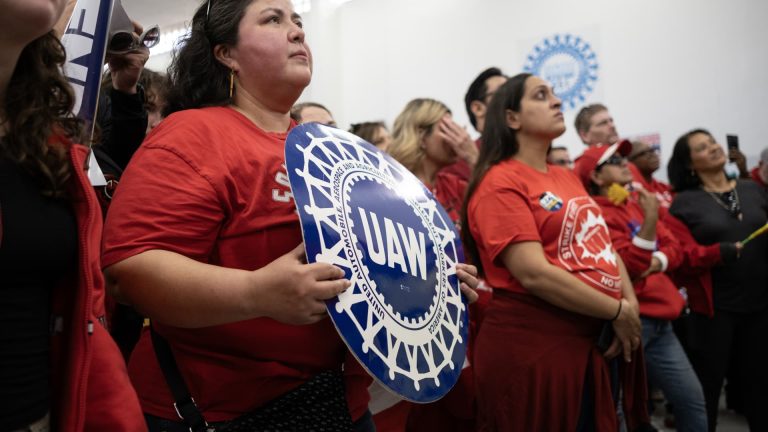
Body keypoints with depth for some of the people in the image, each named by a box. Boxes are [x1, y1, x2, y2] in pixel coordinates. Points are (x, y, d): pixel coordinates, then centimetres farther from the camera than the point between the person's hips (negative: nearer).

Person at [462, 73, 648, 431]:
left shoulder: (567, 177, 14)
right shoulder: (500, 183, -13)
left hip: (596, 341, 8)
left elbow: (604, 245, 14)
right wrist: (618, 311, -13)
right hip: (534, 347, -8)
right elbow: (534, 273, -21)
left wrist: (631, 303, -3)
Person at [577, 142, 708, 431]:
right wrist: (650, 219, -25)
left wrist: (655, 262, -8)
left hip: (660, 320, 8)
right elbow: (629, 267, -19)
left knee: (692, 399, 13)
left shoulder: (637, 203, 16)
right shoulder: (598, 215, -10)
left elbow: (675, 249, 13)